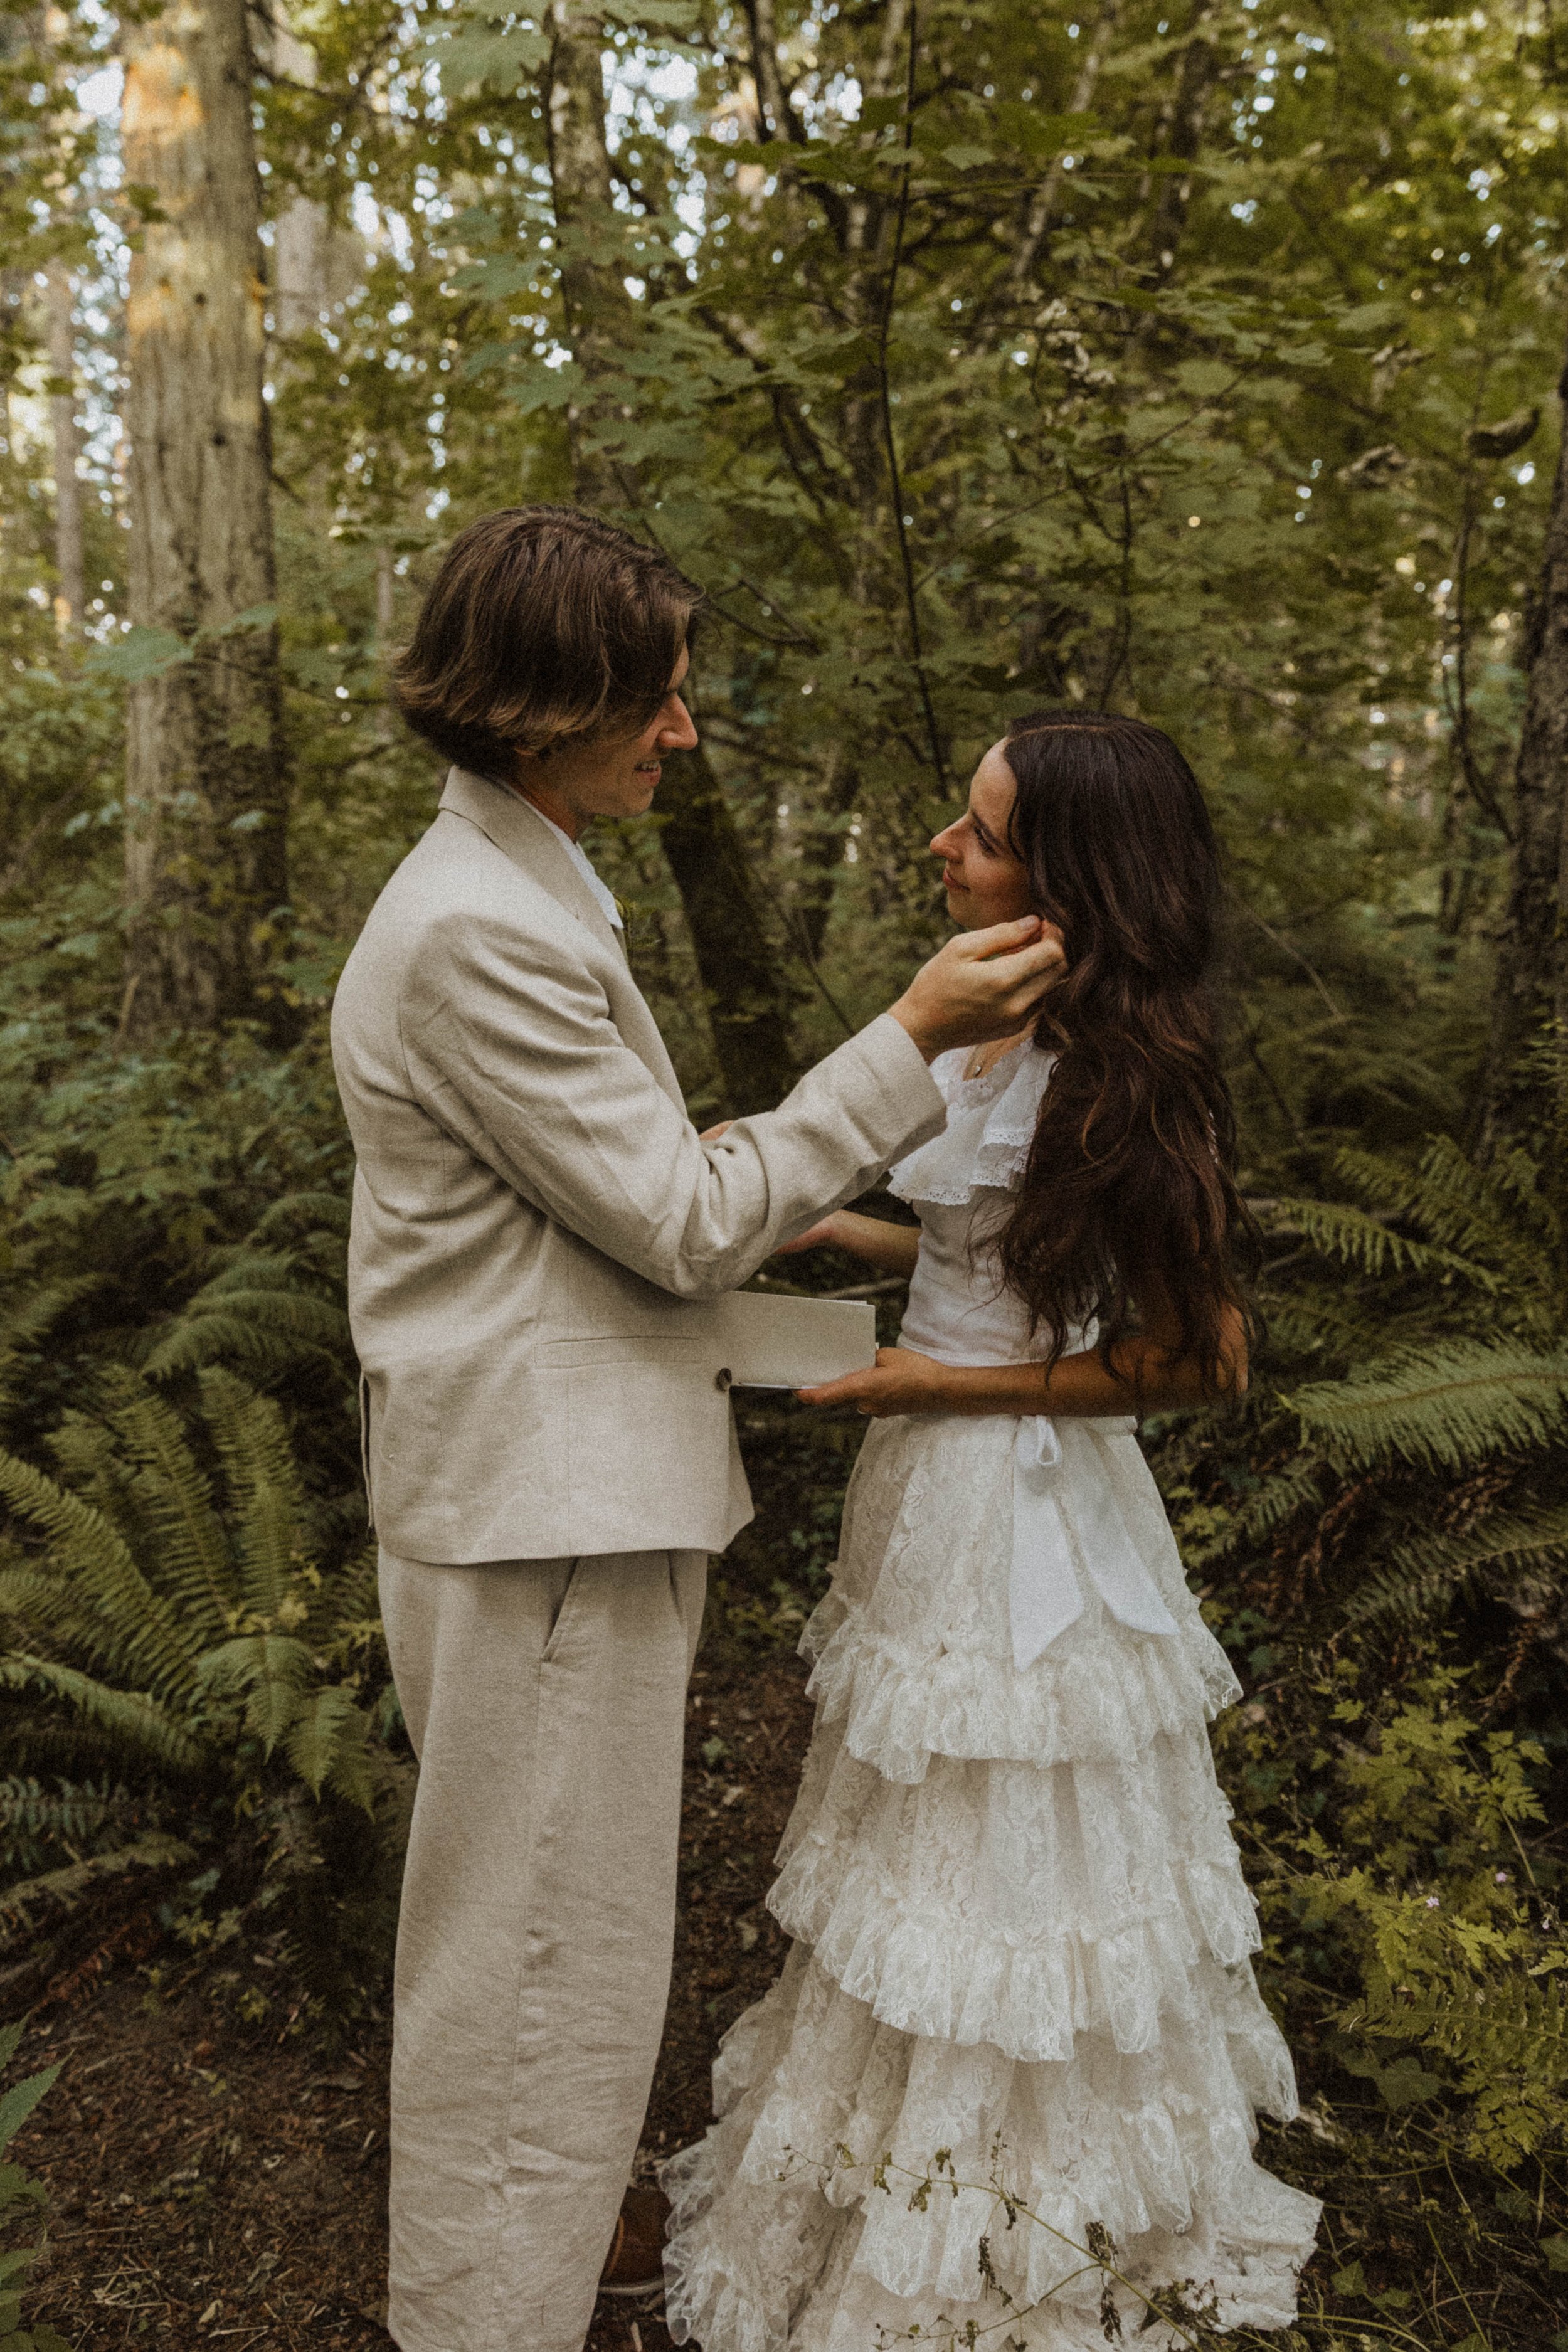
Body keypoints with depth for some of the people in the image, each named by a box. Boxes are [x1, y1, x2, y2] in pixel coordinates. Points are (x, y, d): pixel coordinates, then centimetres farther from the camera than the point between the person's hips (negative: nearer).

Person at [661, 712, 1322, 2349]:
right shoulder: (990, 1026, 2)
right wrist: (838, 1230, 4)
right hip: (937, 1489, 9)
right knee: (930, 1838, 23)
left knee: (991, 1868, 9)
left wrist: (944, 1384, -17)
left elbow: (1195, 1358, -19)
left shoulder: (1113, 1076, -22)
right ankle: (902, 2179, 46)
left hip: (1017, 1503, -9)